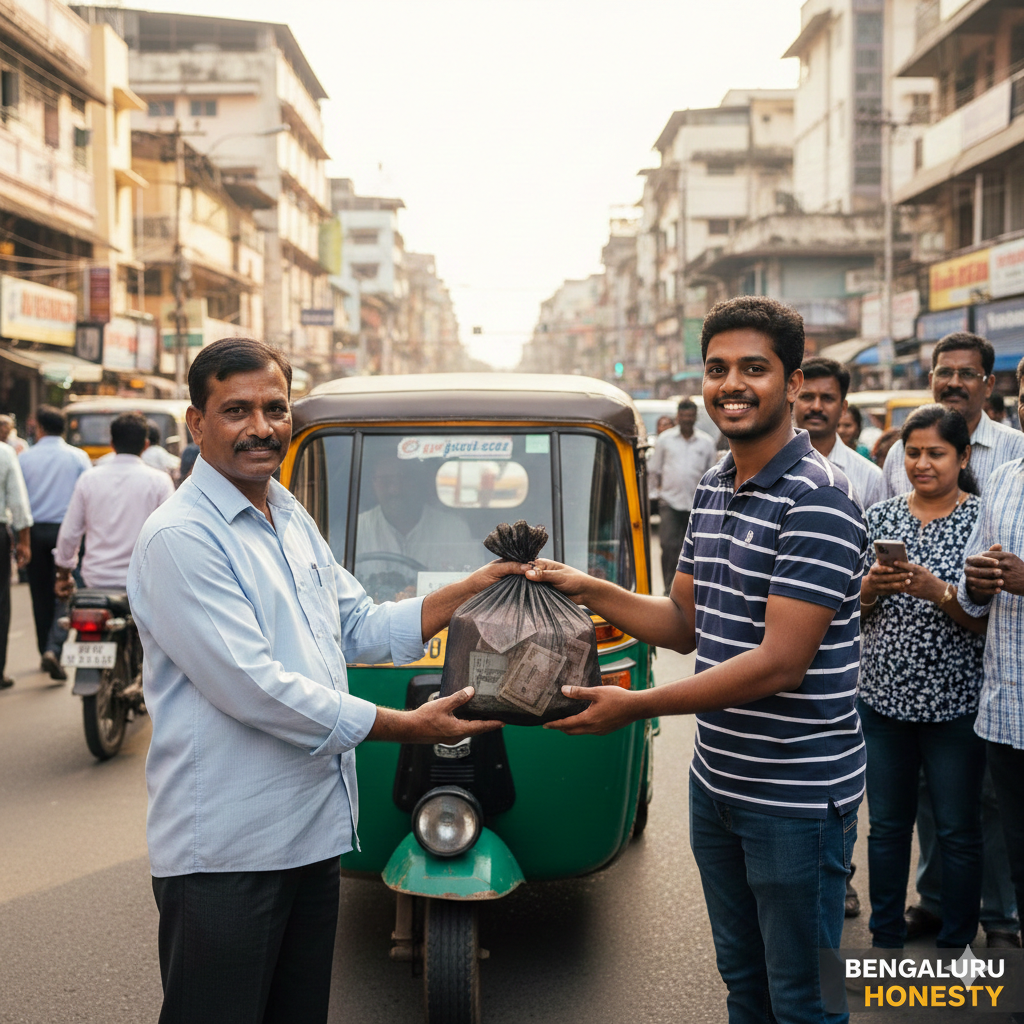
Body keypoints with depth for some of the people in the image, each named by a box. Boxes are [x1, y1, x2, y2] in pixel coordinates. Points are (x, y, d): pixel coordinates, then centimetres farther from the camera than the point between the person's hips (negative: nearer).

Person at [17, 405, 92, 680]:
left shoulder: (25, 457, 0)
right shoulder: (78, 457, -2)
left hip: (35, 531, 2)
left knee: (41, 595, 13)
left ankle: (45, 653, 21)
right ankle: (53, 649, -19)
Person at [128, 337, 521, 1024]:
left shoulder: (294, 521, 13)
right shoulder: (180, 539, -17)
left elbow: (360, 627, 20)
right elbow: (255, 690, -22)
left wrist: (471, 589, 8)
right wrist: (410, 727, -18)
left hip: (313, 836, 9)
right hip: (224, 852, -8)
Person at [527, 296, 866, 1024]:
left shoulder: (817, 499, -20)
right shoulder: (714, 487, 9)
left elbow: (781, 663, -25)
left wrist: (638, 706, -25)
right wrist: (591, 591, 0)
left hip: (797, 795, -8)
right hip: (716, 780, 8)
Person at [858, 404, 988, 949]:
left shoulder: (983, 519, -3)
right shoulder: (880, 516, 6)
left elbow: (986, 621, -8)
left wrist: (937, 591, -24)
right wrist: (873, 585, -13)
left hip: (954, 703, -3)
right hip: (883, 695, 3)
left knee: (957, 830, 8)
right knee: (886, 824, 13)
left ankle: (956, 945, 23)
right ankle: (886, 938, 29)